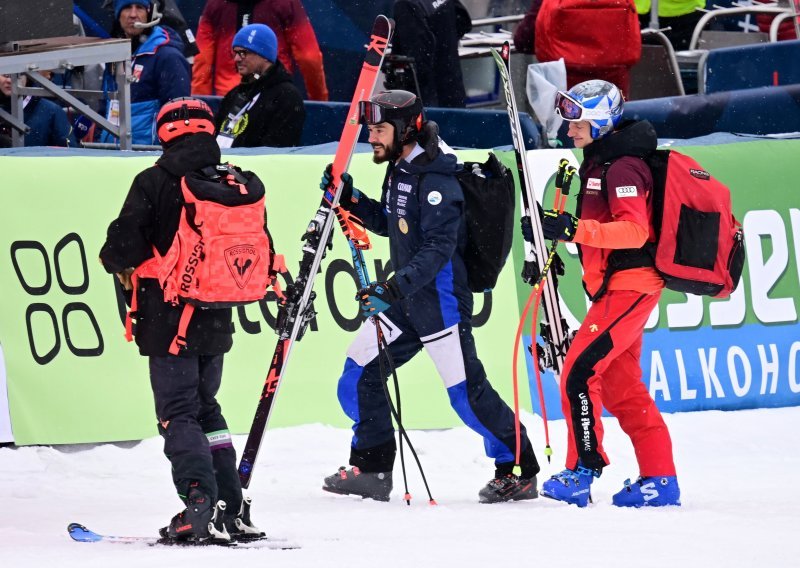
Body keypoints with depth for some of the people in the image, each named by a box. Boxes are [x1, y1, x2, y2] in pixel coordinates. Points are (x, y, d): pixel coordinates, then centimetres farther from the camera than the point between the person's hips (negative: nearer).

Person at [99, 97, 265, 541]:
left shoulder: (155, 183, -12)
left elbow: (125, 244, -13)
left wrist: (116, 262, 9)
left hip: (168, 321, -6)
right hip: (216, 322, 6)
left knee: (177, 413, -3)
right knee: (205, 408, 19)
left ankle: (201, 506, -19)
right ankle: (233, 509, 14)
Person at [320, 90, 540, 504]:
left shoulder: (436, 182, -19)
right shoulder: (399, 170, 10)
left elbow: (438, 249, -27)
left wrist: (396, 287, -36)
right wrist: (350, 200, 11)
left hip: (440, 301, -9)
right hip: (403, 299, 9)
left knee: (466, 394, -6)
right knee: (358, 376, 4)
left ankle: (519, 471, 7)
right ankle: (370, 469, 14)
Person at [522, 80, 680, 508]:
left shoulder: (622, 167, -15)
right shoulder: (599, 162, 16)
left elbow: (634, 230, -25)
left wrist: (576, 229, -31)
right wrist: (553, 230, 11)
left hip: (628, 285, -11)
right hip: (615, 286, 11)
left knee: (580, 371, -15)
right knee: (619, 384, 12)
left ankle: (583, 470, -12)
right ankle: (660, 480, 15)